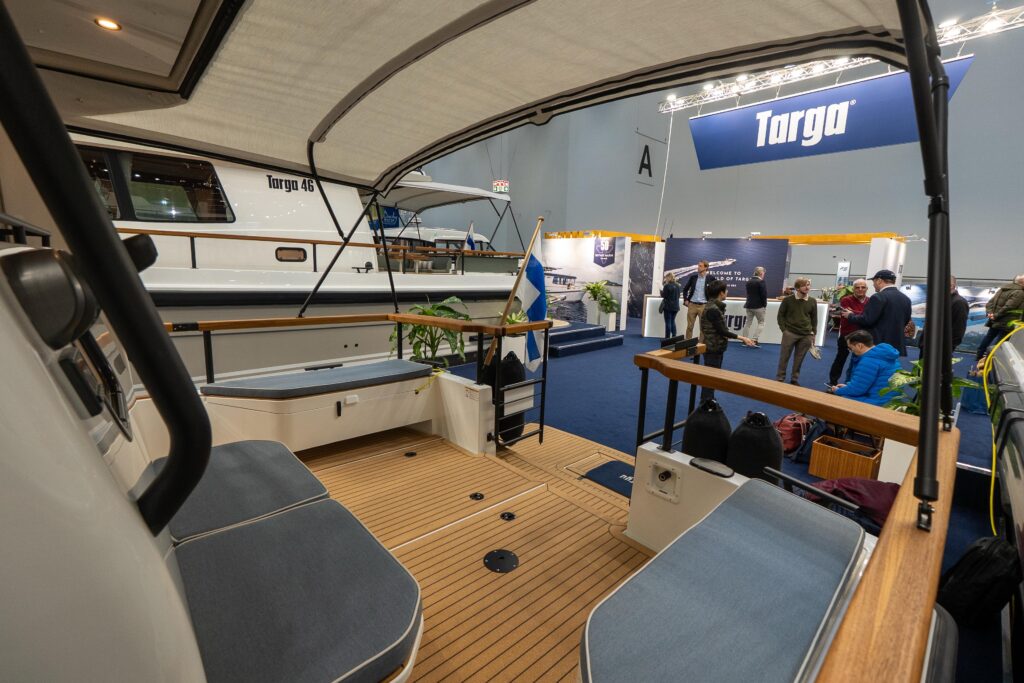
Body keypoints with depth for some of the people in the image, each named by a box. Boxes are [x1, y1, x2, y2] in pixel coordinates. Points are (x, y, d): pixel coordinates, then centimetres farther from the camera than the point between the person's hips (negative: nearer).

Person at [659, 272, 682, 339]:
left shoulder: (667, 285, -14)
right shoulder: (677, 285, 7)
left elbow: (663, 295, -12)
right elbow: (678, 295, 13)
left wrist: (661, 290, 4)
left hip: (668, 306, -6)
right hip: (675, 306, 6)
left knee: (668, 322, -1)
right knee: (673, 321, 15)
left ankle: (667, 338, 1)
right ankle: (674, 337, 14)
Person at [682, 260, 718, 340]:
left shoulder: (710, 278, -4)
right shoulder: (693, 277, 4)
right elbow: (685, 289, 16)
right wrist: (685, 300, 6)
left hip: (704, 306, -2)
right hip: (692, 305, 2)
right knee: (689, 327, 5)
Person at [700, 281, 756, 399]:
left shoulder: (716, 306, 10)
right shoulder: (712, 309, -21)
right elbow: (722, 331, -21)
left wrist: (741, 337, 13)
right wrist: (742, 338, -17)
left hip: (717, 347, 10)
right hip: (713, 349, -10)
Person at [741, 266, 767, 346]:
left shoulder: (748, 282, 7)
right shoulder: (761, 282, -14)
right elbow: (764, 295, -16)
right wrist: (764, 304, -5)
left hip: (749, 305, 6)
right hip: (758, 306, -6)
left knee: (748, 322, 10)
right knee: (761, 322, 5)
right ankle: (754, 339, -6)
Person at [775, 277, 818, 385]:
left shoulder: (812, 301, 3)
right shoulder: (788, 300, -5)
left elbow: (814, 318, 11)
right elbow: (780, 315, 1)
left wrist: (813, 333, 9)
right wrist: (784, 329, -6)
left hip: (806, 335, 3)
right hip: (790, 333, -2)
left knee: (799, 358, 9)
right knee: (784, 357, 2)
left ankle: (794, 379, 21)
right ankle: (780, 378, 12)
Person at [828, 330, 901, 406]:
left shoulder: (869, 361, -24)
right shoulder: (882, 352, 10)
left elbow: (856, 388, -21)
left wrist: (837, 391, -4)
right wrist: (847, 386, 11)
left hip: (877, 403, -11)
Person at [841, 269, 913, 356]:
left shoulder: (879, 297, -15)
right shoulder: (906, 298, 11)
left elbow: (866, 320, -18)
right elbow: (906, 321, 18)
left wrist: (850, 315, -1)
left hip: (877, 345, -8)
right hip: (897, 345, 8)